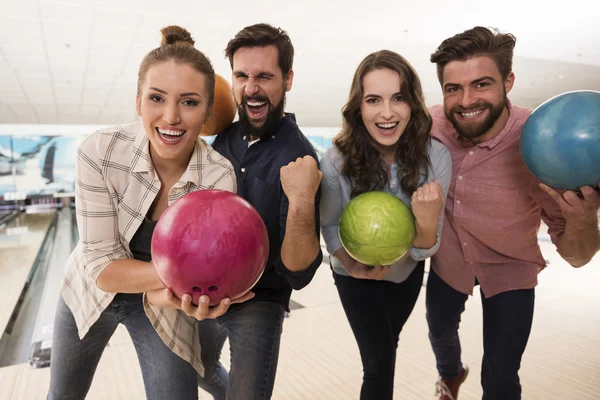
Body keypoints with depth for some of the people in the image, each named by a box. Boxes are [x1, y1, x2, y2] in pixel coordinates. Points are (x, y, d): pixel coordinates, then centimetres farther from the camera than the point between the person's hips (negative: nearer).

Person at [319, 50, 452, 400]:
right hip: (357, 276, -3)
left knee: (388, 345, 29)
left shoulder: (436, 156, -27)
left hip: (408, 271, 3)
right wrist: (352, 264, -23)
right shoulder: (336, 161, -29)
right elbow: (330, 225, -10)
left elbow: (424, 250, -24)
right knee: (380, 360, 0)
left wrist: (427, 223, -44)